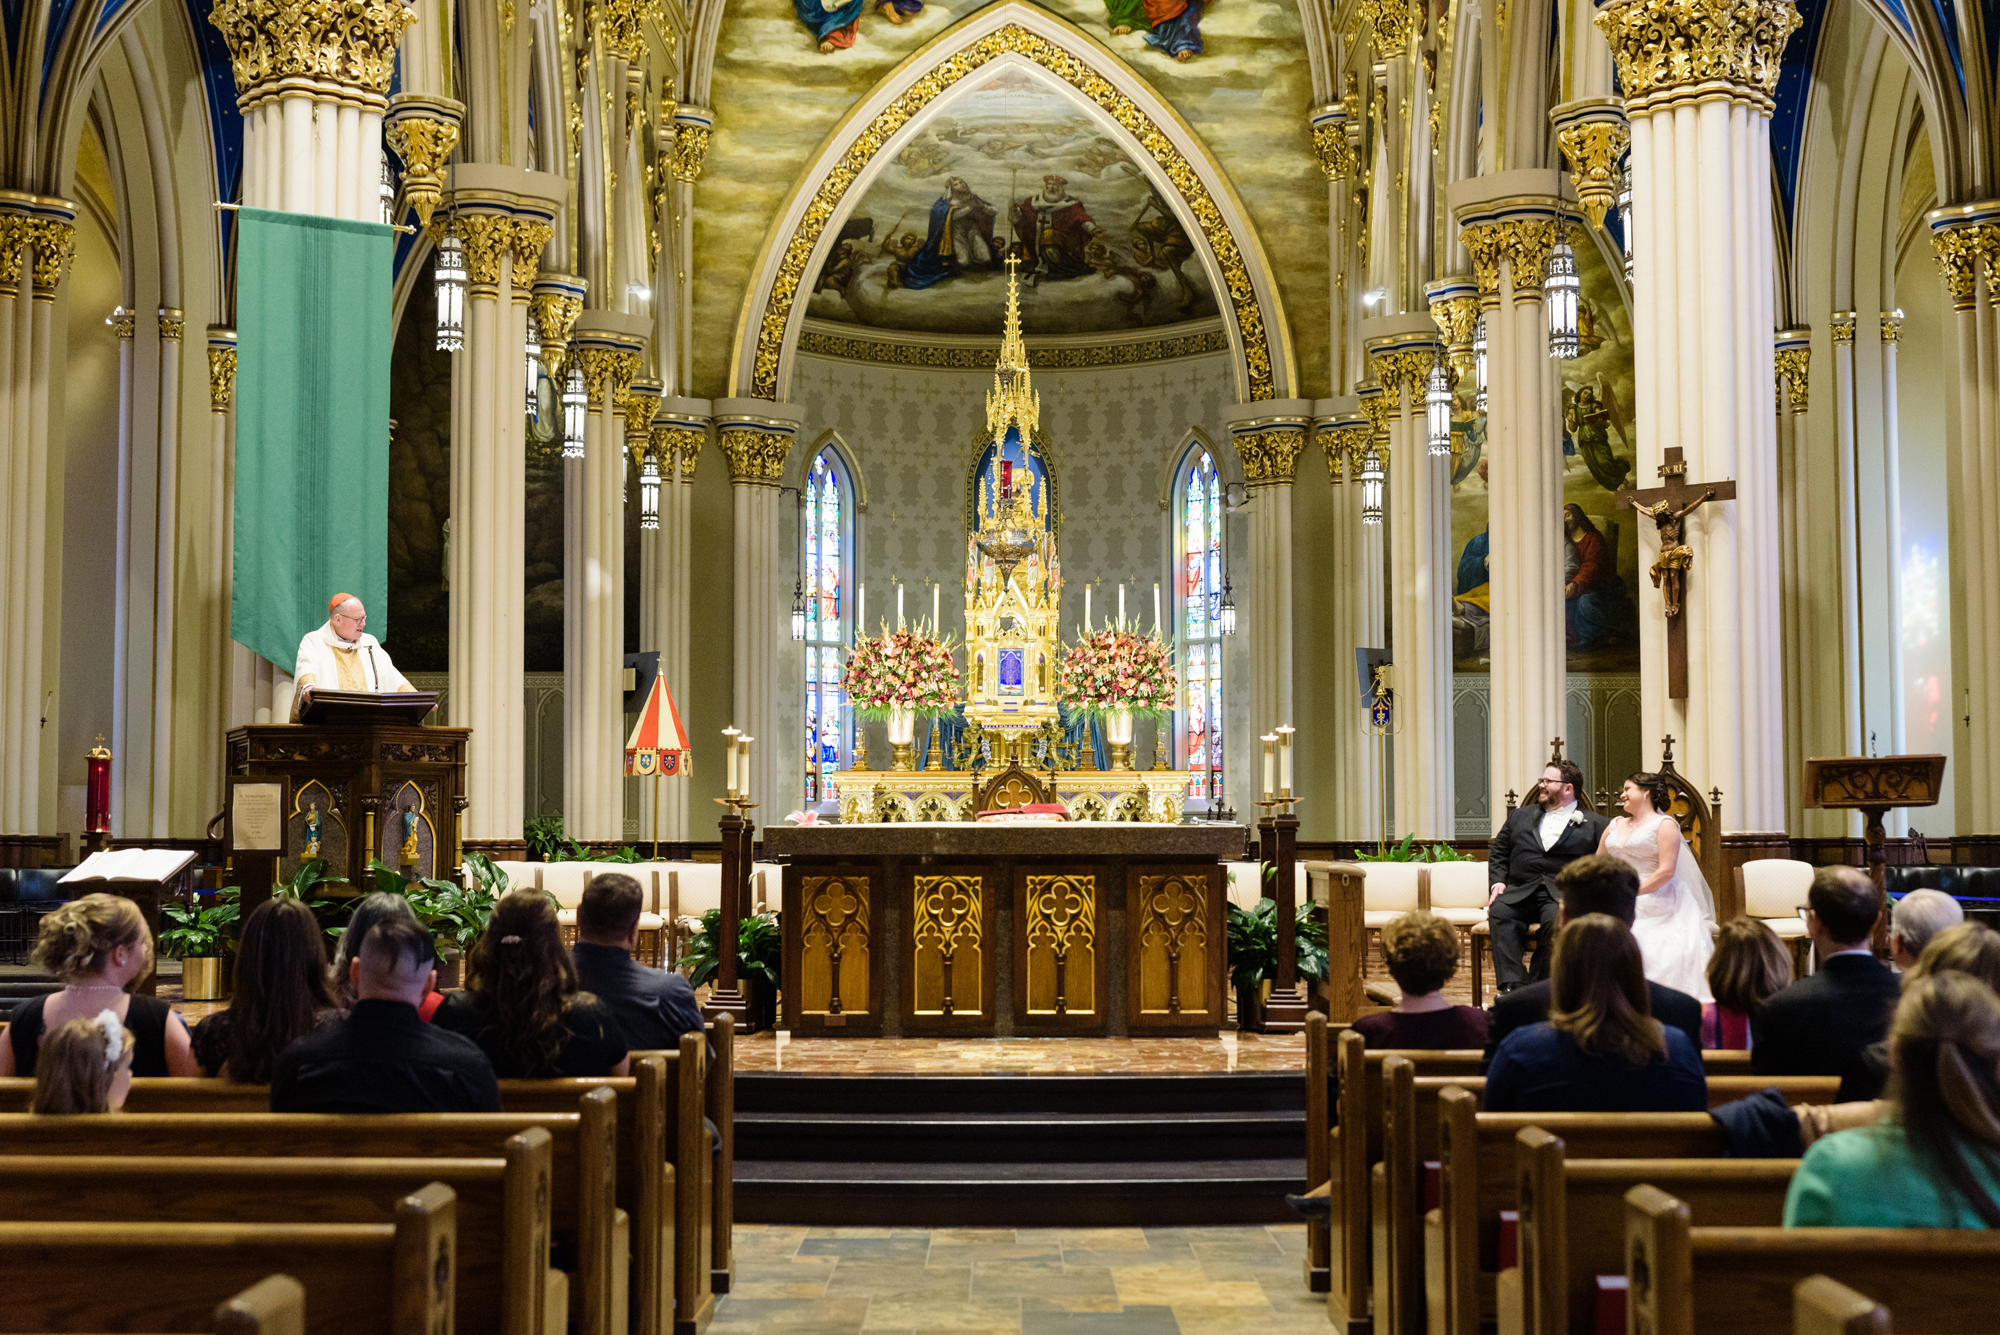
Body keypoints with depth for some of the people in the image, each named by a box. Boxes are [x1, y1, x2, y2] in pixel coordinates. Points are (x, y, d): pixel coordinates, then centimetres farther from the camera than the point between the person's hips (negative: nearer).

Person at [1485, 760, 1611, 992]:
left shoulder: (1593, 825, 14)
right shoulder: (1521, 816, 25)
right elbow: (1498, 853, 23)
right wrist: (1498, 883, 5)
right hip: (1520, 892, 3)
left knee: (1556, 921, -37)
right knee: (1499, 911, -31)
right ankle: (1511, 986, -40)